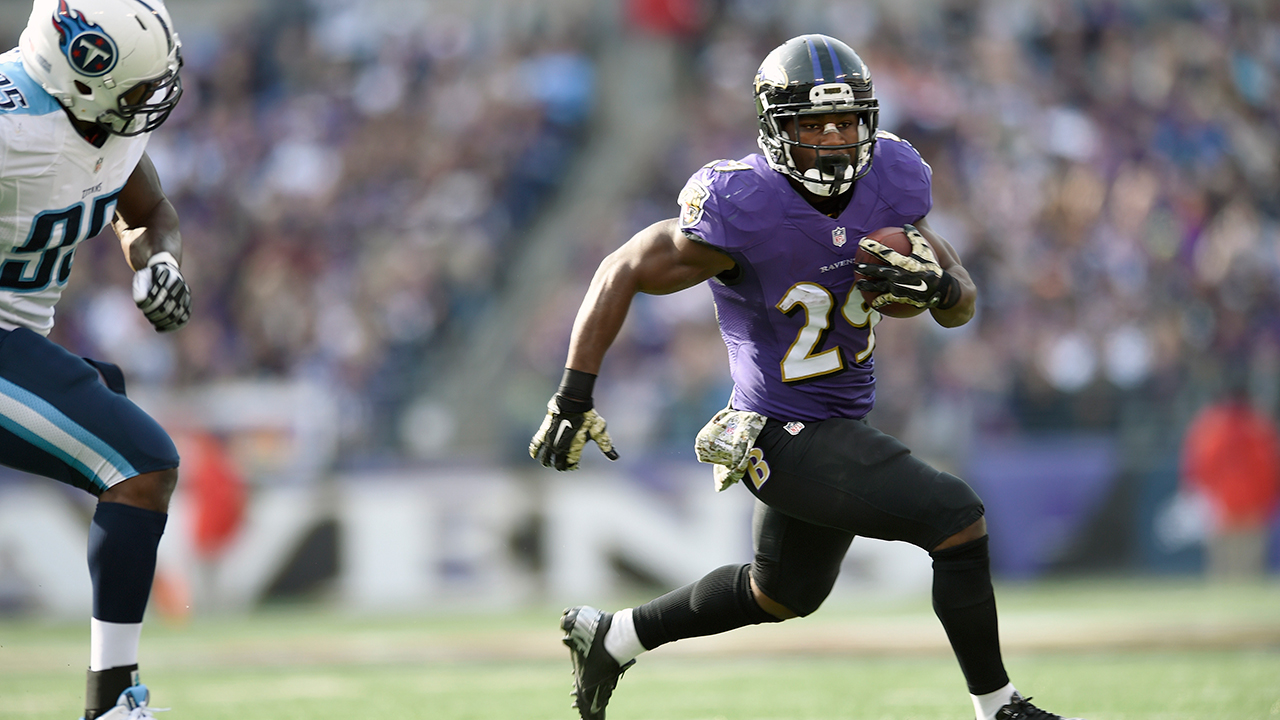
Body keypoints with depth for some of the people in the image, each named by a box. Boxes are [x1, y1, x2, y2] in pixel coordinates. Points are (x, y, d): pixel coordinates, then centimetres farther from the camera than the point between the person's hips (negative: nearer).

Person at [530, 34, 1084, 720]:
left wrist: (936, 284, -21)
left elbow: (963, 304, 4)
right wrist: (574, 395, -15)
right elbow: (624, 272, -15)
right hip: (789, 435, -8)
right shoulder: (744, 209, -25)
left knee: (781, 595, 27)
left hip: (839, 424, 8)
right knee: (959, 521, -16)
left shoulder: (890, 184, -6)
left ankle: (609, 637, 43)